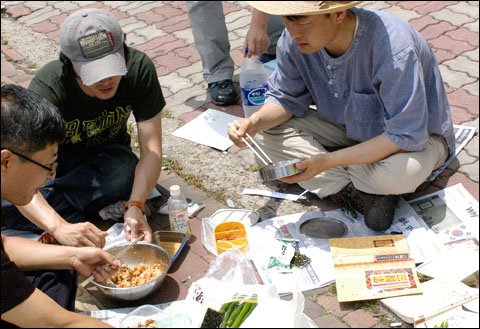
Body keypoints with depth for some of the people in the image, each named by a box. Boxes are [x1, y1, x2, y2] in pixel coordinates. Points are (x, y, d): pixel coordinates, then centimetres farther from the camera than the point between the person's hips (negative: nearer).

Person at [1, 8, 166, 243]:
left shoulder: (139, 68, -26)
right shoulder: (47, 88, -33)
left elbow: (151, 149, -24)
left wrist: (135, 206, -41)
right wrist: (59, 228, -57)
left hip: (106, 155, 1)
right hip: (55, 158, -1)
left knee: (126, 171, -37)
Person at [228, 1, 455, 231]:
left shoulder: (393, 48, -36)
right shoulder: (294, 40, -19)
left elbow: (405, 136, -34)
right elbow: (286, 98, -3)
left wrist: (329, 160, -38)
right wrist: (256, 121, -26)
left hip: (418, 133, -5)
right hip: (350, 127, 5)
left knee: (399, 173, -40)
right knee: (266, 135, -14)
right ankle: (360, 194, -20)